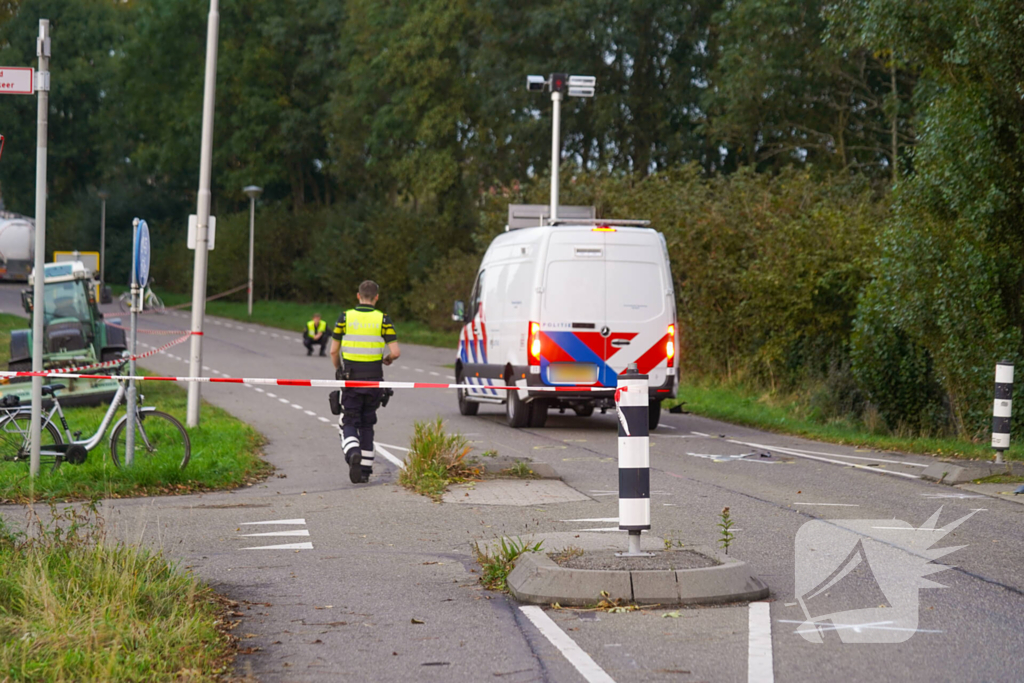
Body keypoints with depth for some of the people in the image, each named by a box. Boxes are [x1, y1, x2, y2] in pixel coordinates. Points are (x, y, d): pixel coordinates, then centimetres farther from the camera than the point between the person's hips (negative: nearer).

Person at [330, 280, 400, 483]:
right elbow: (396, 352, -8)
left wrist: (338, 370, 19)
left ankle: (353, 454, -26)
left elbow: (333, 351, 2)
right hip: (373, 380, 1)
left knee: (349, 425, 4)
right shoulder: (383, 320, -2)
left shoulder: (345, 318, -1)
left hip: (350, 380, -1)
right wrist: (387, 360, 15)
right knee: (367, 425, 14)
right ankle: (365, 471, 13)